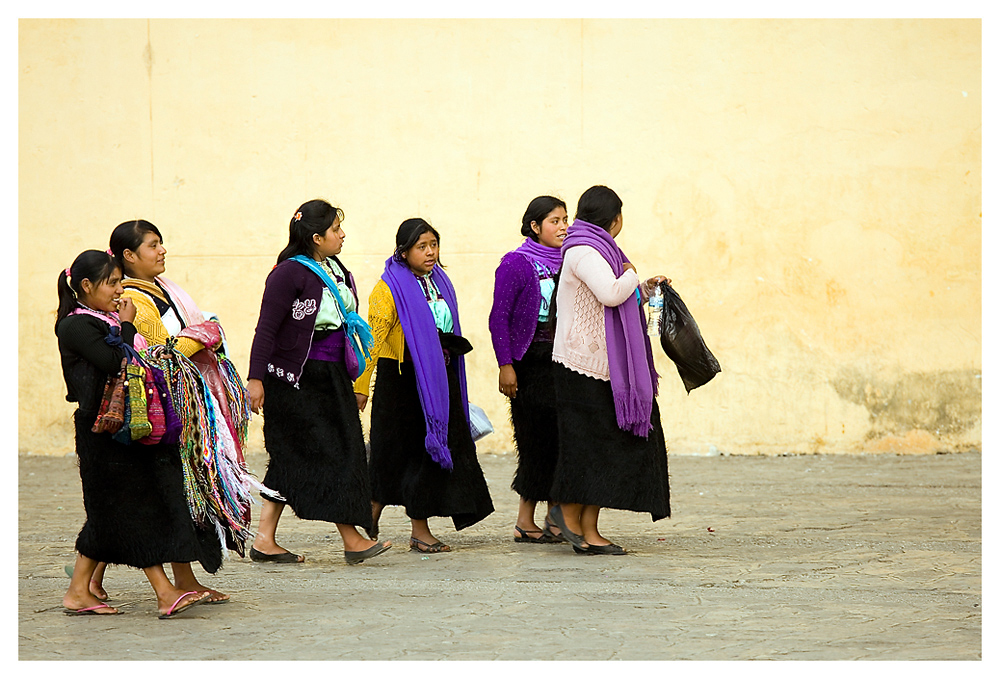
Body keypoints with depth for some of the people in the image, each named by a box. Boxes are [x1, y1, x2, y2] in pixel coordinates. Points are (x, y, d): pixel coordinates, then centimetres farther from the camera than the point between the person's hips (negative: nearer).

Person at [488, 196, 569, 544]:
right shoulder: (515, 264, -5)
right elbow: (499, 318, -7)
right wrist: (505, 365, -14)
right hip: (531, 361, -6)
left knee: (562, 437, 1)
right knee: (537, 437, -5)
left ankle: (556, 519, 8)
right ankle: (526, 523, 1)